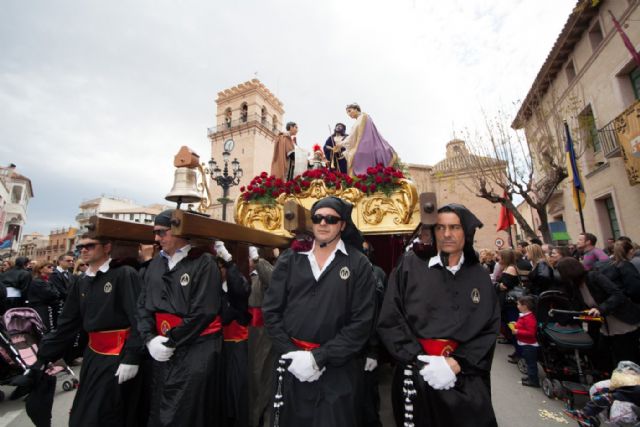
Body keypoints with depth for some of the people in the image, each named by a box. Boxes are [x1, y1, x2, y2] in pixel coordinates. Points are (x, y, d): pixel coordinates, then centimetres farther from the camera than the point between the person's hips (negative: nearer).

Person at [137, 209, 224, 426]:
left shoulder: (204, 262, -15)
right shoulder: (156, 263, 6)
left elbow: (203, 312, -17)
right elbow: (143, 305, 7)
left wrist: (170, 342, -10)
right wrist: (149, 339, -6)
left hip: (196, 350, -6)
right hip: (163, 349, 6)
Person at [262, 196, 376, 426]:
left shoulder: (359, 264, -6)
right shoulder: (289, 260, 1)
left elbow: (362, 321, -9)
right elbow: (271, 311, 1)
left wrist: (319, 357, -13)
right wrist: (291, 353, -9)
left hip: (338, 370, -2)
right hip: (292, 366, 3)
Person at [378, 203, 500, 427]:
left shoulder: (480, 276, 4)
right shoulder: (410, 265, -6)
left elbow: (489, 329, 0)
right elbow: (389, 320, -9)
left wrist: (455, 364, -13)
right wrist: (421, 361, -15)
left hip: (466, 380, 2)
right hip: (416, 377, -1)